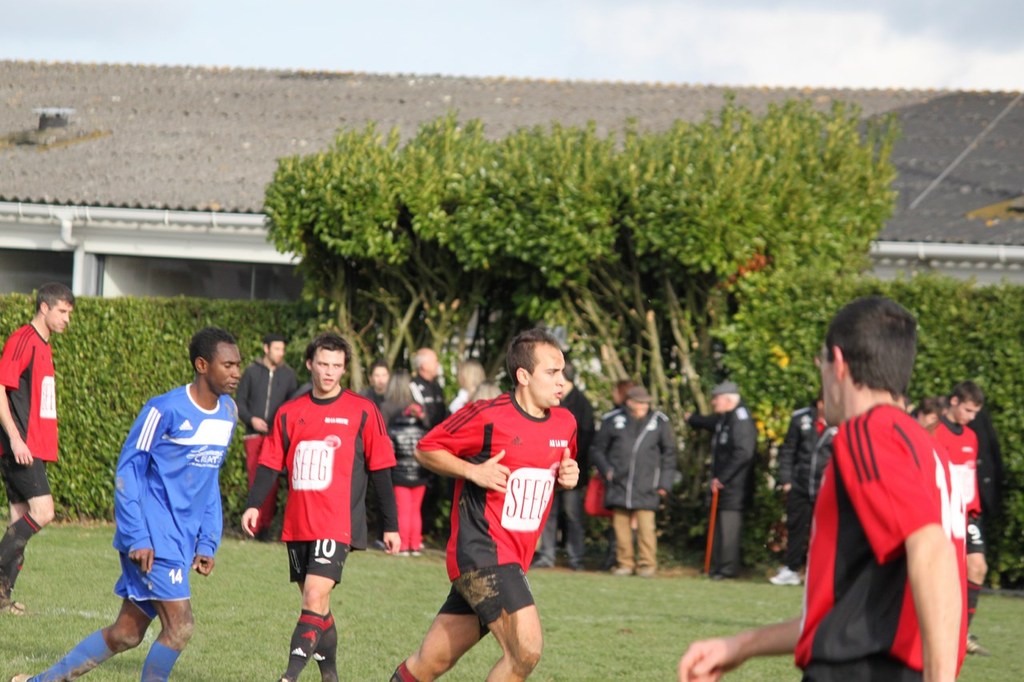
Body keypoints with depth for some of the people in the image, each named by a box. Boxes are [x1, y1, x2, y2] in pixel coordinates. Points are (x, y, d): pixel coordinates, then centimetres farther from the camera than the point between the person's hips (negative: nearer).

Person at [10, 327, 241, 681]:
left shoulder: (227, 412, 10)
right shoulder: (165, 409, -14)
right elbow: (128, 469, -10)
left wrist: (207, 543, 13)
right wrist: (137, 538, -16)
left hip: (184, 540, 8)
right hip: (153, 537, -8)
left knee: (126, 633, 8)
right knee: (180, 625, -14)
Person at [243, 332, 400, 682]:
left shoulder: (362, 412, 0)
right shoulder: (290, 413, 10)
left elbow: (380, 470, 2)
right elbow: (270, 464, 10)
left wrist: (390, 525, 2)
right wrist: (253, 505, -5)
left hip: (338, 525, -4)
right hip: (297, 525, 5)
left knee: (315, 598, -18)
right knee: (317, 607, 11)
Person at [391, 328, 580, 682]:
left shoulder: (565, 423, 10)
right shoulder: (487, 416, -10)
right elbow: (426, 448, -1)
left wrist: (568, 476, 4)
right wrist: (473, 471, -16)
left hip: (512, 561, 7)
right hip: (480, 553, -7)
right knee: (527, 648, -19)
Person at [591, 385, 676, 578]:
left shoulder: (659, 422, 6)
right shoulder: (615, 422, 5)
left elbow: (669, 453, 12)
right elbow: (599, 449, 16)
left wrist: (665, 483, 6)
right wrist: (606, 470, 2)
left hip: (646, 488, -1)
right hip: (619, 485, 1)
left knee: (646, 526, -9)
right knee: (621, 526, 2)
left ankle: (647, 564, -1)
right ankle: (624, 563, 12)